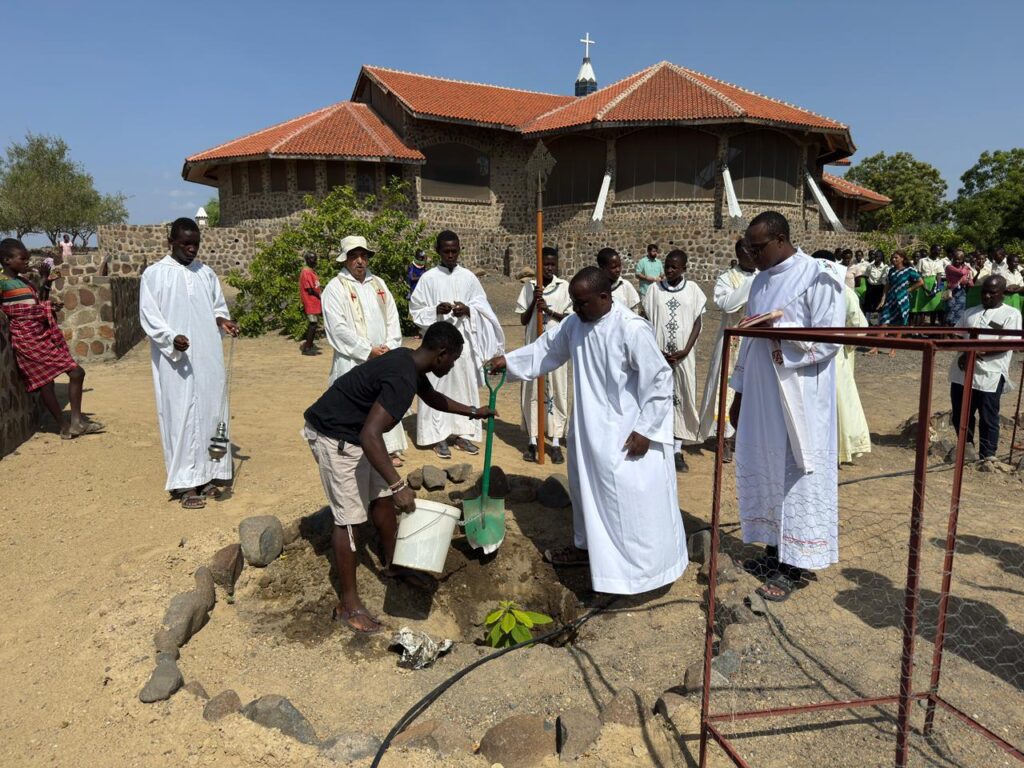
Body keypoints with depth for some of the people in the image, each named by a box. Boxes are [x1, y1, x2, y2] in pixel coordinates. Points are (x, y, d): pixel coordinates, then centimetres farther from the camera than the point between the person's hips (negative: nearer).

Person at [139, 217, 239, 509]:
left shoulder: (206, 273, 11)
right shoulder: (154, 274, -2)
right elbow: (149, 318, -5)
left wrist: (222, 321, -4)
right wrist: (172, 338, -22)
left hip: (209, 358, 5)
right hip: (175, 361, -4)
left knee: (211, 412, 7)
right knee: (181, 417, -2)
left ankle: (209, 475, 17)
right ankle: (185, 483, 5)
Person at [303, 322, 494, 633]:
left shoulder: (410, 363, 2)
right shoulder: (402, 379, -29)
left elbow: (432, 397, 24)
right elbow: (370, 435, -38)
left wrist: (472, 412, 28)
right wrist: (398, 484, -40)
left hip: (355, 432, 10)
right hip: (334, 438, -10)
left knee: (382, 498, 17)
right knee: (349, 517, -5)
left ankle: (391, 564, 37)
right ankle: (348, 604, 7)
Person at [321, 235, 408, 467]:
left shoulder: (378, 284, 12)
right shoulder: (335, 287, -6)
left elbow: (392, 317, 10)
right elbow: (338, 327, -14)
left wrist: (390, 347, -5)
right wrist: (368, 350, -15)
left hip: (382, 359, 5)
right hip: (352, 361, -5)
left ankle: (390, 448, 22)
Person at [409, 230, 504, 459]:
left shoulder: (468, 277, 6)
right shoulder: (428, 278, -1)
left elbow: (482, 307, 8)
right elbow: (416, 310, 0)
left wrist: (467, 310, -13)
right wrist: (436, 310, -17)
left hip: (463, 339, 3)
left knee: (464, 385, 7)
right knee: (438, 387, -1)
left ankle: (462, 433, 19)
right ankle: (439, 436, 9)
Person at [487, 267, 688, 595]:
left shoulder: (632, 329, -23)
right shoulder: (574, 324, -1)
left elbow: (661, 379, -19)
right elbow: (546, 349, 17)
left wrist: (645, 430, -19)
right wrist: (508, 360, 9)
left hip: (627, 432, -8)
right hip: (589, 427, 8)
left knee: (631, 498, -1)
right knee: (587, 488, 21)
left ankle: (642, 567, 14)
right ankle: (587, 545, 42)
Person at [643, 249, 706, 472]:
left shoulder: (692, 289, 2)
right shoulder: (654, 289, 2)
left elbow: (697, 323, 2)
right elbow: (647, 323, 2)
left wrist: (685, 351, -9)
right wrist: (656, 351, -7)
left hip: (683, 356, 0)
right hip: (658, 354, 0)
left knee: (680, 399, 3)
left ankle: (677, 450, 10)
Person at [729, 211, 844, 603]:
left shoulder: (818, 278, -10)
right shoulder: (762, 280, 12)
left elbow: (828, 340, -15)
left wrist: (777, 331, -23)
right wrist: (739, 393, 15)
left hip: (798, 401, -7)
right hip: (760, 396, 7)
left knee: (793, 475, 1)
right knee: (763, 471, 13)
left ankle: (791, 567, 13)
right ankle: (773, 550, 28)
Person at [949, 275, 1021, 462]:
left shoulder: (1011, 314, 0)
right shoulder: (971, 312, 16)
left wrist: (977, 352, -20)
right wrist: (965, 351, -5)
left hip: (990, 376, -5)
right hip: (962, 373, 5)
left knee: (988, 419, 2)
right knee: (960, 416, 13)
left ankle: (987, 456, 14)